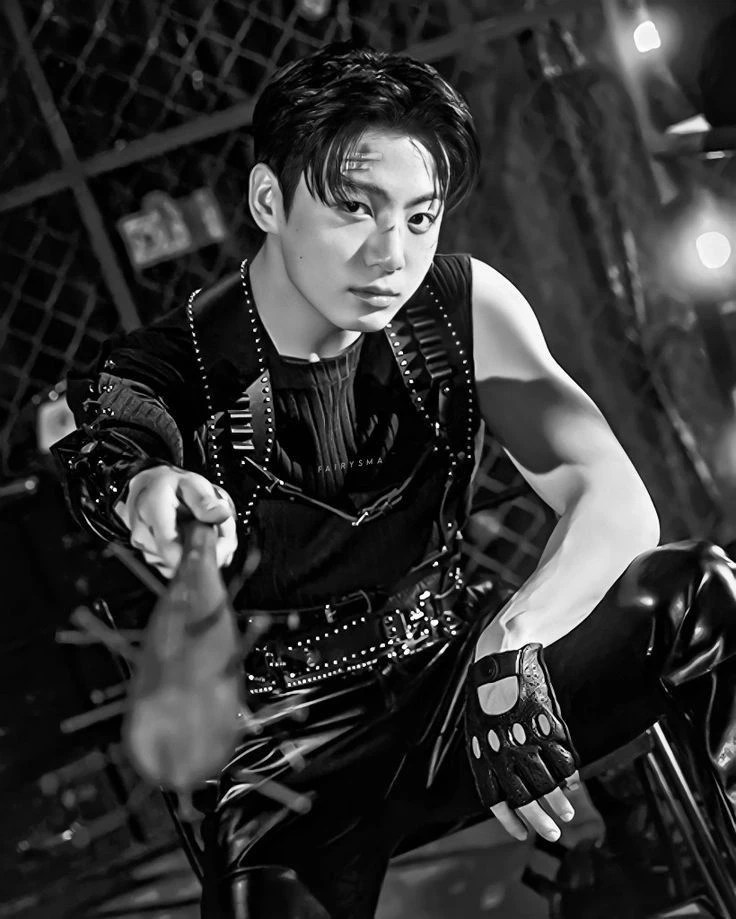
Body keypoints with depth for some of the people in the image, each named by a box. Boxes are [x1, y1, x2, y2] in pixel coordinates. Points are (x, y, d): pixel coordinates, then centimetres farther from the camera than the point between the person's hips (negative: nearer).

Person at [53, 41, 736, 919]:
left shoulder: (464, 305, -9)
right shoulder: (165, 376, -15)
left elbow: (615, 500, -18)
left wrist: (512, 638, -38)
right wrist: (146, 495, -61)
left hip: (451, 671, 4)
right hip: (291, 765, -4)